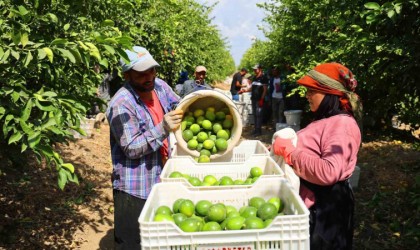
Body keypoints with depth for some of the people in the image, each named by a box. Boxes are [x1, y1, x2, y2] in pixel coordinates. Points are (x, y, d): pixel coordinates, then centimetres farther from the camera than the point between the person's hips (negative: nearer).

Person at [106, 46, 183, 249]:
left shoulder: (160, 86, 1)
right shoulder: (121, 105, -21)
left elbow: (179, 108, 19)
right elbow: (131, 148, -22)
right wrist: (163, 129, -30)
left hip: (161, 179, 7)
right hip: (134, 187, -7)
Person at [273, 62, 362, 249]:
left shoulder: (342, 124, -20)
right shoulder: (325, 120, 12)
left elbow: (328, 172, -32)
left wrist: (289, 151, -24)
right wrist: (284, 147, 7)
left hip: (325, 207, -10)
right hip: (310, 202, 10)